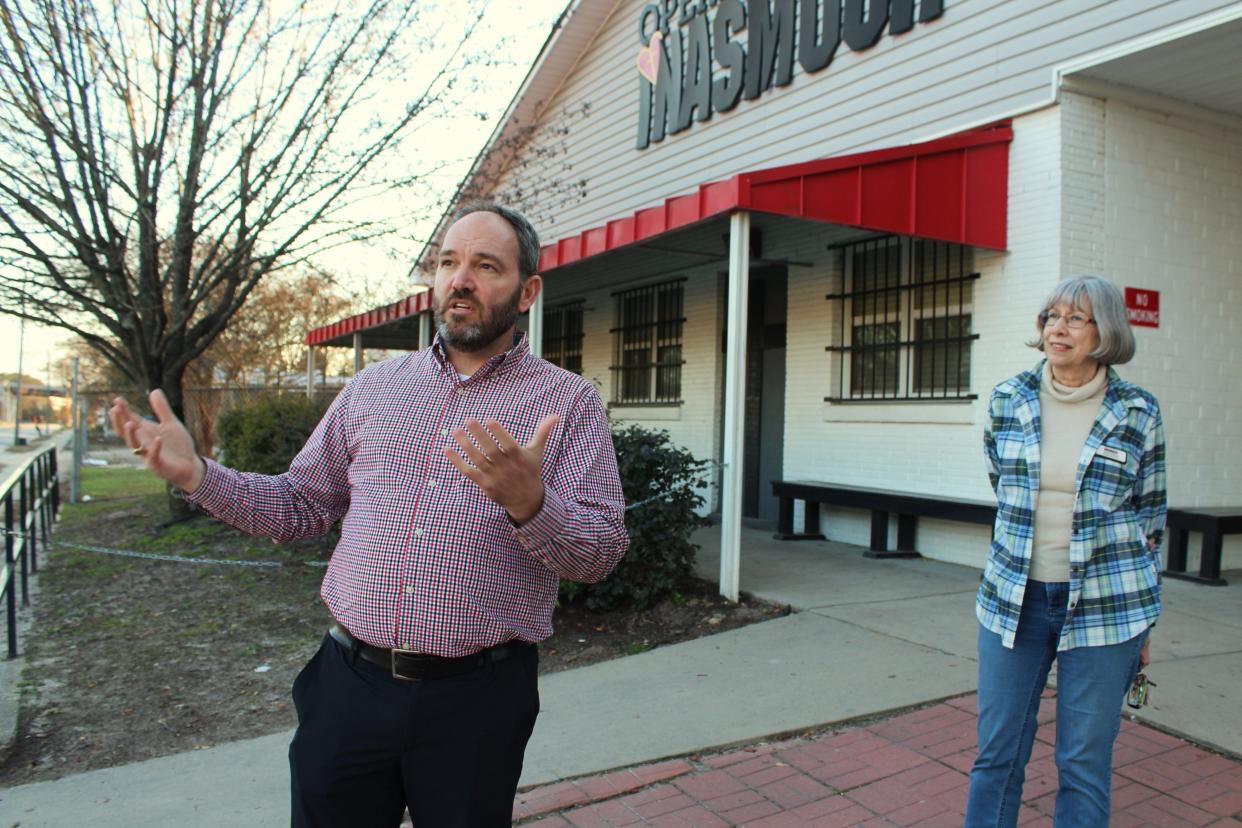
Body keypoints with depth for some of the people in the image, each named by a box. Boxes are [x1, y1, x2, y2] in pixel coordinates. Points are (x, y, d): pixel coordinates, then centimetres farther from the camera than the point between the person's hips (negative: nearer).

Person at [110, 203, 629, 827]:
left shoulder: (569, 402, -4)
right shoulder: (372, 387, 8)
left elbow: (601, 553, -11)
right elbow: (301, 505, 13)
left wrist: (530, 504, -31)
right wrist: (196, 475, -1)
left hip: (477, 698, -3)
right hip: (350, 681, 3)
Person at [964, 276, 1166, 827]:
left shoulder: (1137, 412, -2)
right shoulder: (1008, 400, 2)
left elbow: (1151, 518, 5)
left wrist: (1143, 624, 7)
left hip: (1104, 607, -1)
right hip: (1013, 598, 2)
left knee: (1084, 762, 8)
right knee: (996, 754, 9)